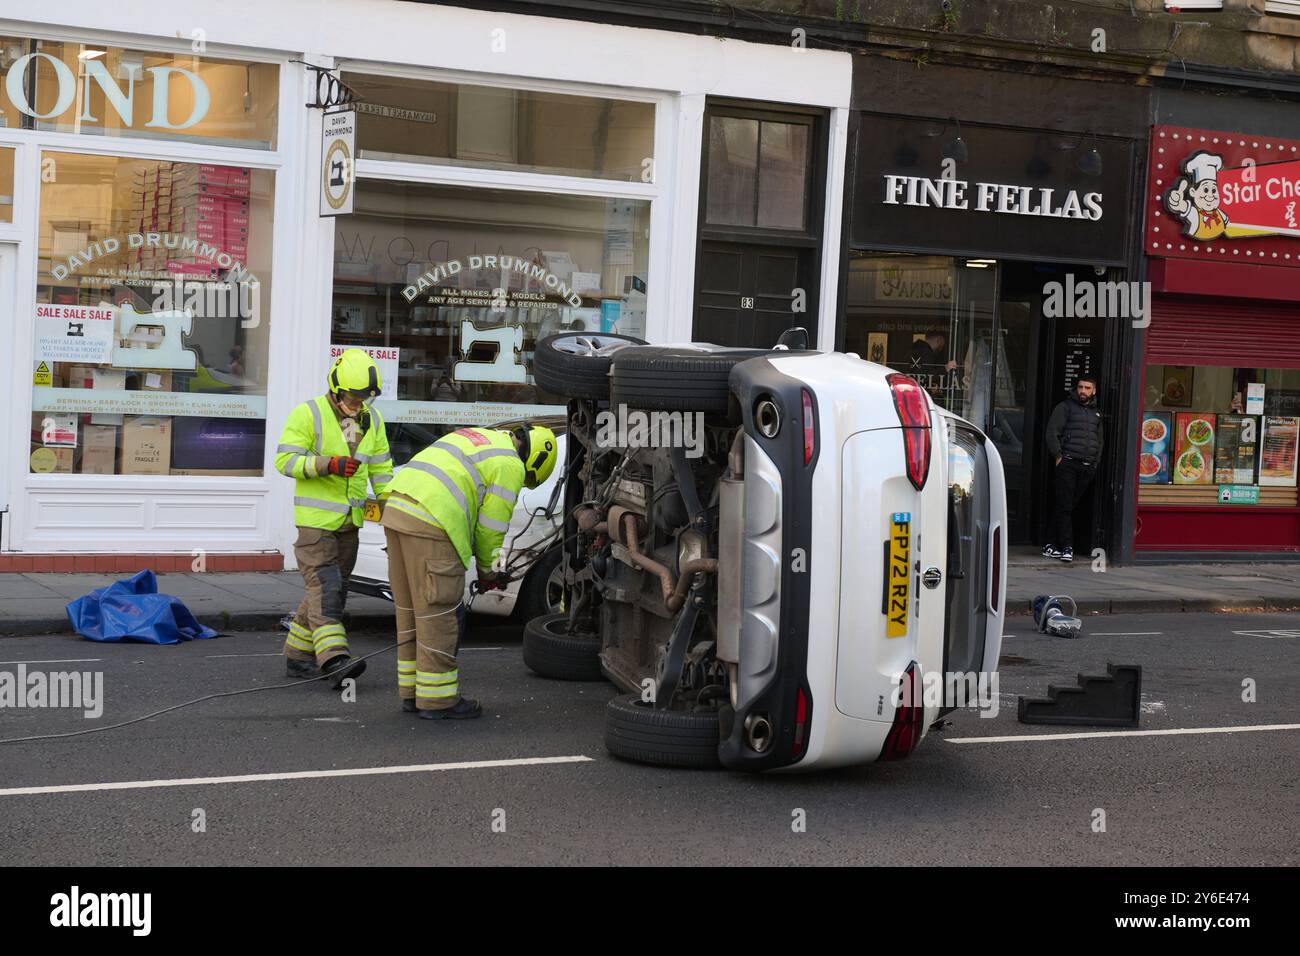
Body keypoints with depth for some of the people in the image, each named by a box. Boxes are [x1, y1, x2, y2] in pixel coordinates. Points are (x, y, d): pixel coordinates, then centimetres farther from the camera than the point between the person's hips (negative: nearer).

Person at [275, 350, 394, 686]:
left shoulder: (372, 421, 9)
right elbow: (285, 460, -15)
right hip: (316, 519, -7)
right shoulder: (308, 415, -10)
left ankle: (297, 656, 19)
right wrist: (328, 465, -26)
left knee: (332, 589, 10)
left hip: (349, 521, 7)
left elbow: (381, 470, 14)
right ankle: (335, 658, -27)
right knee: (324, 586, -16)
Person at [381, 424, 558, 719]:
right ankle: (437, 699, 3)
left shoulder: (481, 438, 27)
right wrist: (487, 569, 16)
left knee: (410, 610, 15)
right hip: (430, 524, -9)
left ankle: (412, 692, 23)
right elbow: (492, 524, -1)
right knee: (439, 614, -2)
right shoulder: (510, 465, 0)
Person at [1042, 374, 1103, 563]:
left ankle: (1051, 544, 7)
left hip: (1087, 468, 5)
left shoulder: (1096, 413, 20)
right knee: (1064, 506, -9)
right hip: (1067, 464, -5)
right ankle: (1066, 547, -9)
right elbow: (1052, 432, -2)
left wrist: (1095, 463, 15)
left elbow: (1099, 440, 26)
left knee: (1069, 507, 3)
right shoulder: (1065, 407, 3)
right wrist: (1058, 457, -8)